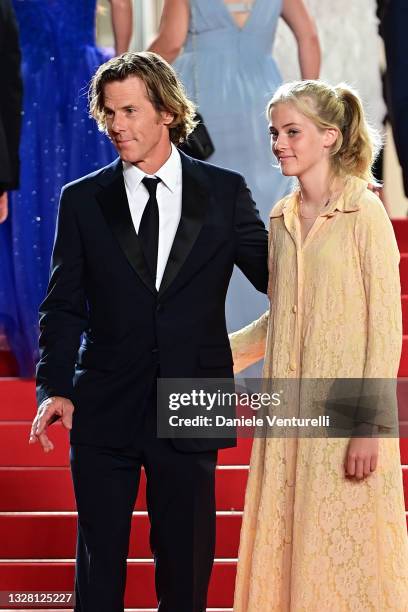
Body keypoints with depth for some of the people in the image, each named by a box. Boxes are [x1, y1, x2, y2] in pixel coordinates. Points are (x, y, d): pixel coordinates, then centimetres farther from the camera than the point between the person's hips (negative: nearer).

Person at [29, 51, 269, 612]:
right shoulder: (83, 200, 3)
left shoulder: (225, 192, 3)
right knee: (100, 557, 7)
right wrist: (54, 388, -8)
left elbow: (277, 276, 6)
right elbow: (63, 307, 4)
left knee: (186, 561, 8)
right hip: (104, 412, 0)